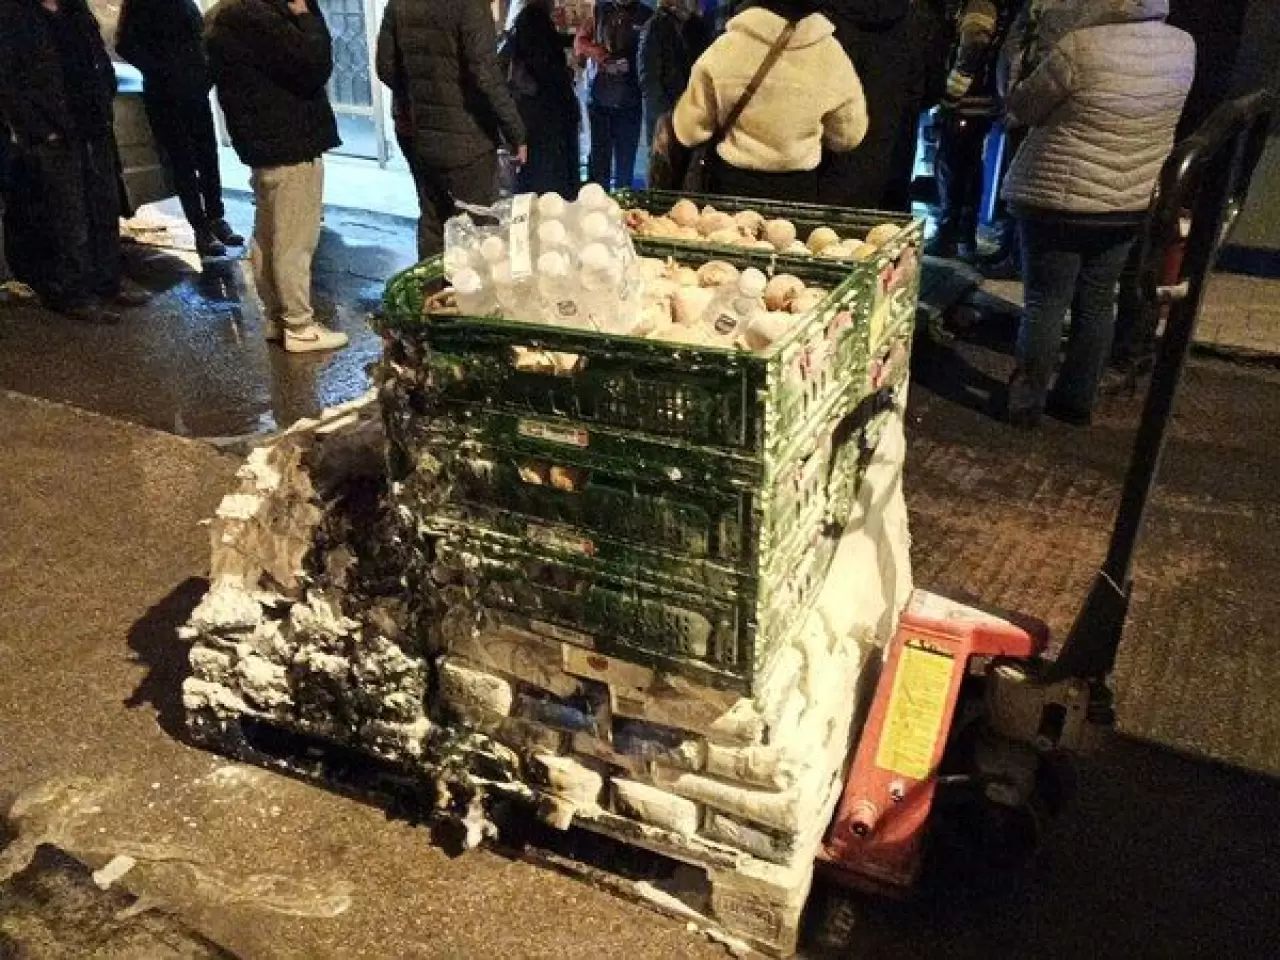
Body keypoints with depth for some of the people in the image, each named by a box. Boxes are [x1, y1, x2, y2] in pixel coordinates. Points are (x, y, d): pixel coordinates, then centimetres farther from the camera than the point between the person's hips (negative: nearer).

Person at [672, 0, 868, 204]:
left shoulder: (726, 48, -14)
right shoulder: (831, 54, -10)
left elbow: (689, 130, -5)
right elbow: (849, 136, 4)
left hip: (734, 183, -1)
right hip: (799, 187, 1)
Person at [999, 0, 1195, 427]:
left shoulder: (1080, 47, -19)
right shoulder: (1183, 47, 1)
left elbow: (1021, 110, -7)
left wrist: (1016, 60, 11)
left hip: (1059, 198, -5)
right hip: (1131, 201, 6)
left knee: (1045, 303, 3)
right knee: (1097, 303, 13)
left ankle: (1028, 402, 10)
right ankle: (1078, 400, 21)